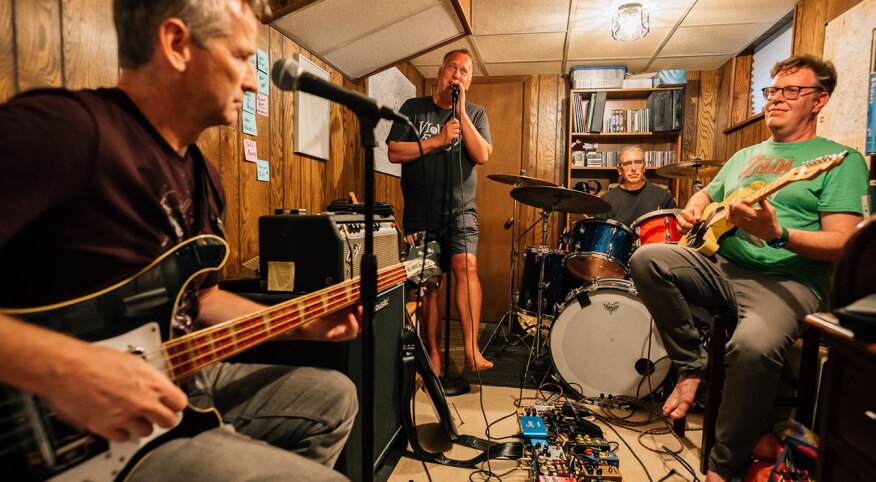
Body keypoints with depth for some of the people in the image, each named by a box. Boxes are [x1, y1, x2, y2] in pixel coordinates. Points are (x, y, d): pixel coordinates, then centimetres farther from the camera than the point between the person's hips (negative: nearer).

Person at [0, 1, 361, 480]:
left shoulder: (203, 176, 8)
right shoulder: (62, 127, -22)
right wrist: (60, 367, -34)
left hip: (178, 382, 9)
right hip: (88, 427, -8)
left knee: (333, 395, 17)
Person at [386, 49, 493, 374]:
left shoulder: (475, 113, 9)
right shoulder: (413, 109, 7)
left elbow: (482, 155, -8)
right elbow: (393, 152, -4)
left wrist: (460, 111, -10)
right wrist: (437, 141, -10)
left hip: (461, 209, 0)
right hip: (420, 213, 1)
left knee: (465, 265, -21)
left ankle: (471, 350, -17)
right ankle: (433, 352, 16)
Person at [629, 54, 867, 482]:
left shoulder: (840, 160, 1)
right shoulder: (745, 156, 20)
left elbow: (841, 245, -9)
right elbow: (706, 194, 31)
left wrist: (777, 234, -27)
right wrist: (692, 210, 5)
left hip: (788, 279, -5)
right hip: (721, 265, 6)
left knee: (754, 346, -37)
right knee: (646, 260, -20)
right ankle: (691, 365, -4)